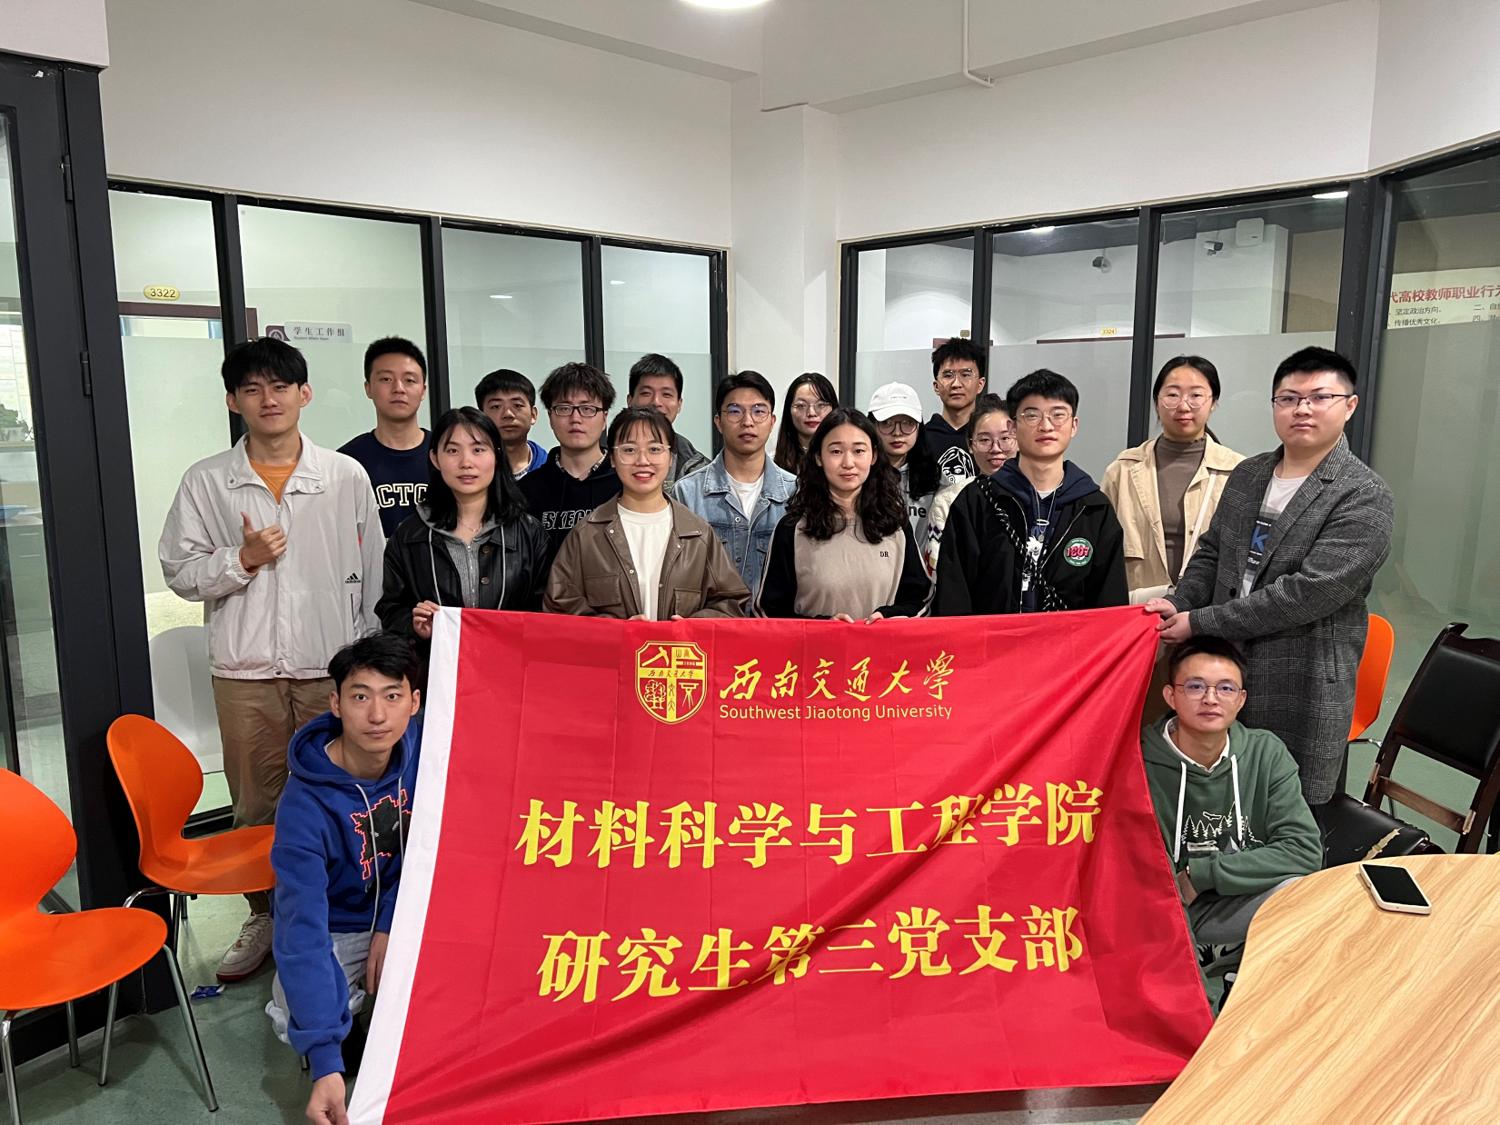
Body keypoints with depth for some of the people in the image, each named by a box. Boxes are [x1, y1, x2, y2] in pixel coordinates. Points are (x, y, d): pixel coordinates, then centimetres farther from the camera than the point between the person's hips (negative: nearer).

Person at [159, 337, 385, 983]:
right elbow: (179, 572, 5)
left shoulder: (348, 477, 2)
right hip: (245, 670, 1)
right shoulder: (206, 482, 3)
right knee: (256, 803, 11)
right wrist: (243, 559, -13)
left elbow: (373, 575, 4)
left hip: (331, 665, -1)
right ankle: (265, 916, 29)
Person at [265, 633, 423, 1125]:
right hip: (336, 927, -3)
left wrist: (391, 924, -19)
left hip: (402, 909, 3)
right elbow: (303, 931, -35)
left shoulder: (422, 745, -18)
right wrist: (326, 1064, -42)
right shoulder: (305, 805, -30)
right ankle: (342, 1034, 8)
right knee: (294, 1019, -30)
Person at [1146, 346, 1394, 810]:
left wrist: (1199, 622, -17)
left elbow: (1309, 592, -19)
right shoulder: (1247, 474, 11)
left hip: (1302, 690, -5)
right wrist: (1178, 604, -3)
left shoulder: (1365, 497, -10)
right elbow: (1211, 552, 17)